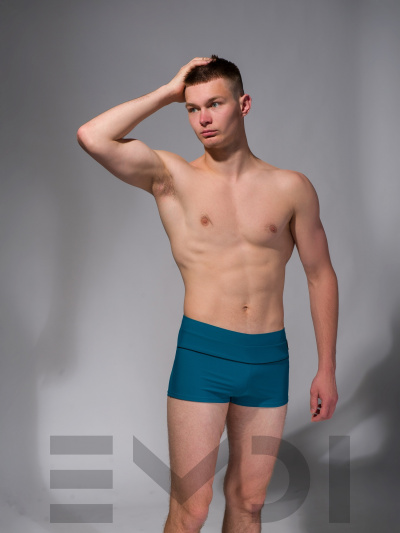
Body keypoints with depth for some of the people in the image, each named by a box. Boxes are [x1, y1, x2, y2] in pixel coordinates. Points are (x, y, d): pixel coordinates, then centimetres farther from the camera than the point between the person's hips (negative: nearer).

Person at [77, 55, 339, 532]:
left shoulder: (291, 188, 4)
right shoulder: (171, 178, -1)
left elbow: (320, 276, 9)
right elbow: (92, 137, -16)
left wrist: (326, 368, 8)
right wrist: (168, 92, -7)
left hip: (270, 356, 2)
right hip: (202, 353, -2)